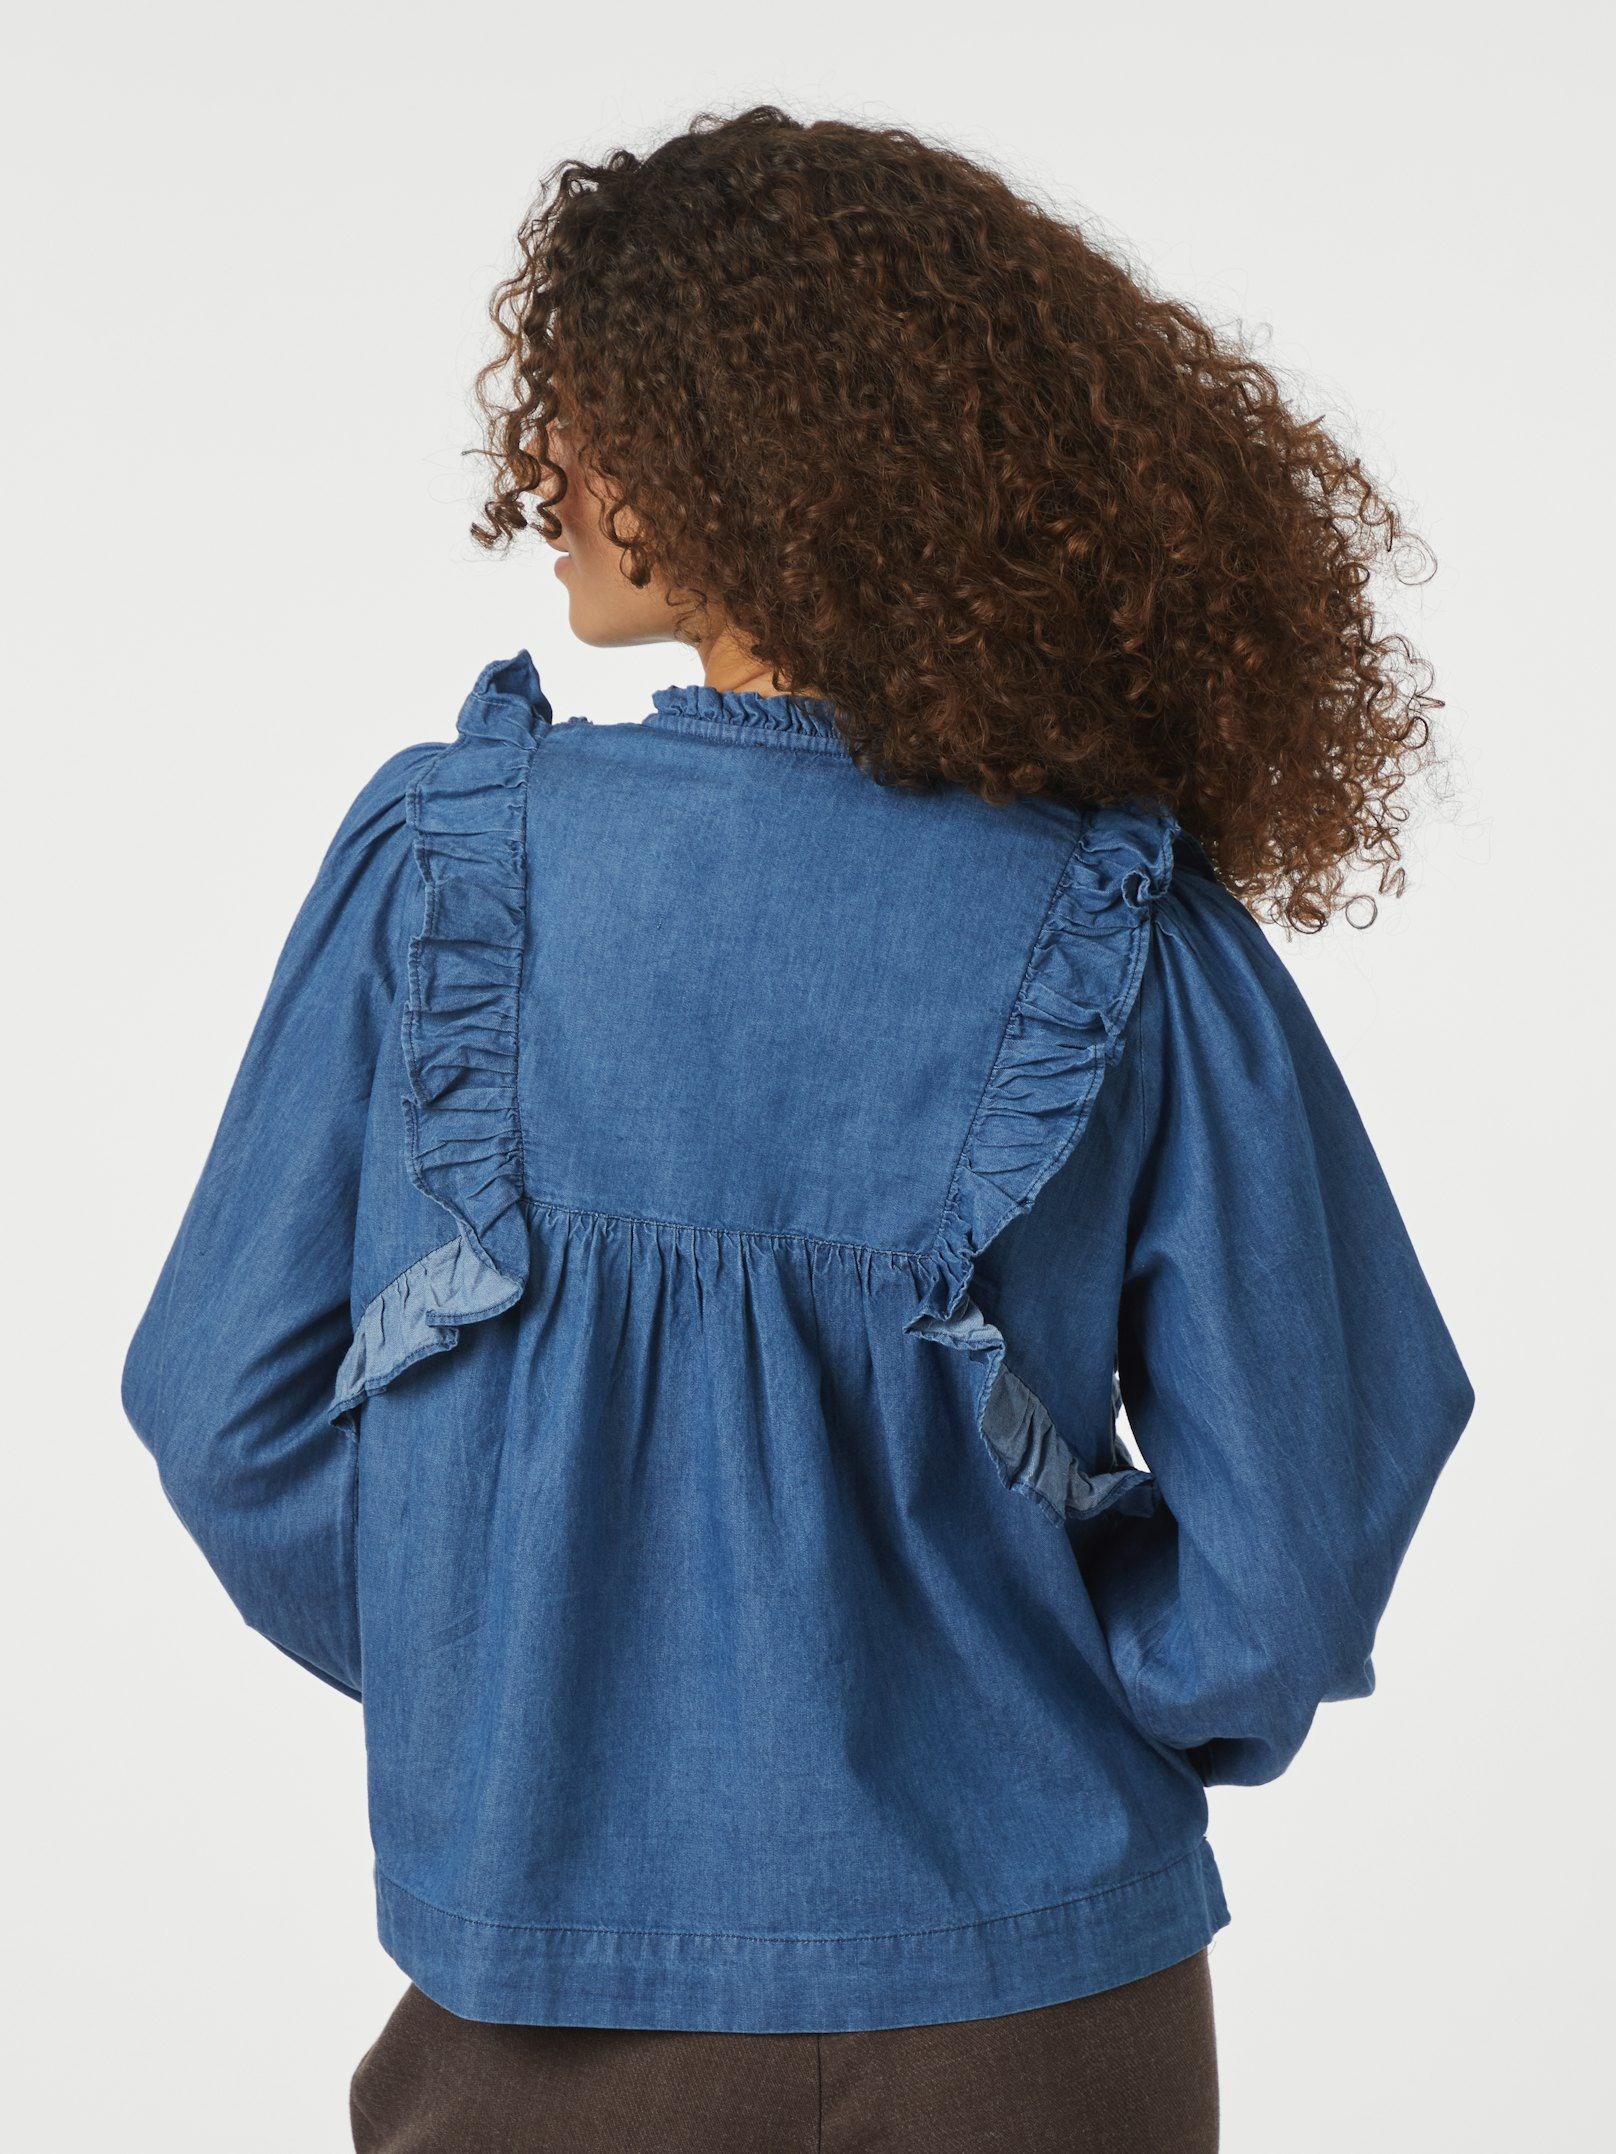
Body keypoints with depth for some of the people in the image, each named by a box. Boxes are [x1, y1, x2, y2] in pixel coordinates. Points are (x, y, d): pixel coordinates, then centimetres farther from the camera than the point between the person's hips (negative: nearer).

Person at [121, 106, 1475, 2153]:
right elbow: (1283, 1548, -10)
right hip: (1023, 1990, 0)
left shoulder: (437, 856, -11)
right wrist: (1033, 1707, 9)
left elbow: (233, 1413, -5)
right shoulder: (1141, 941, -12)